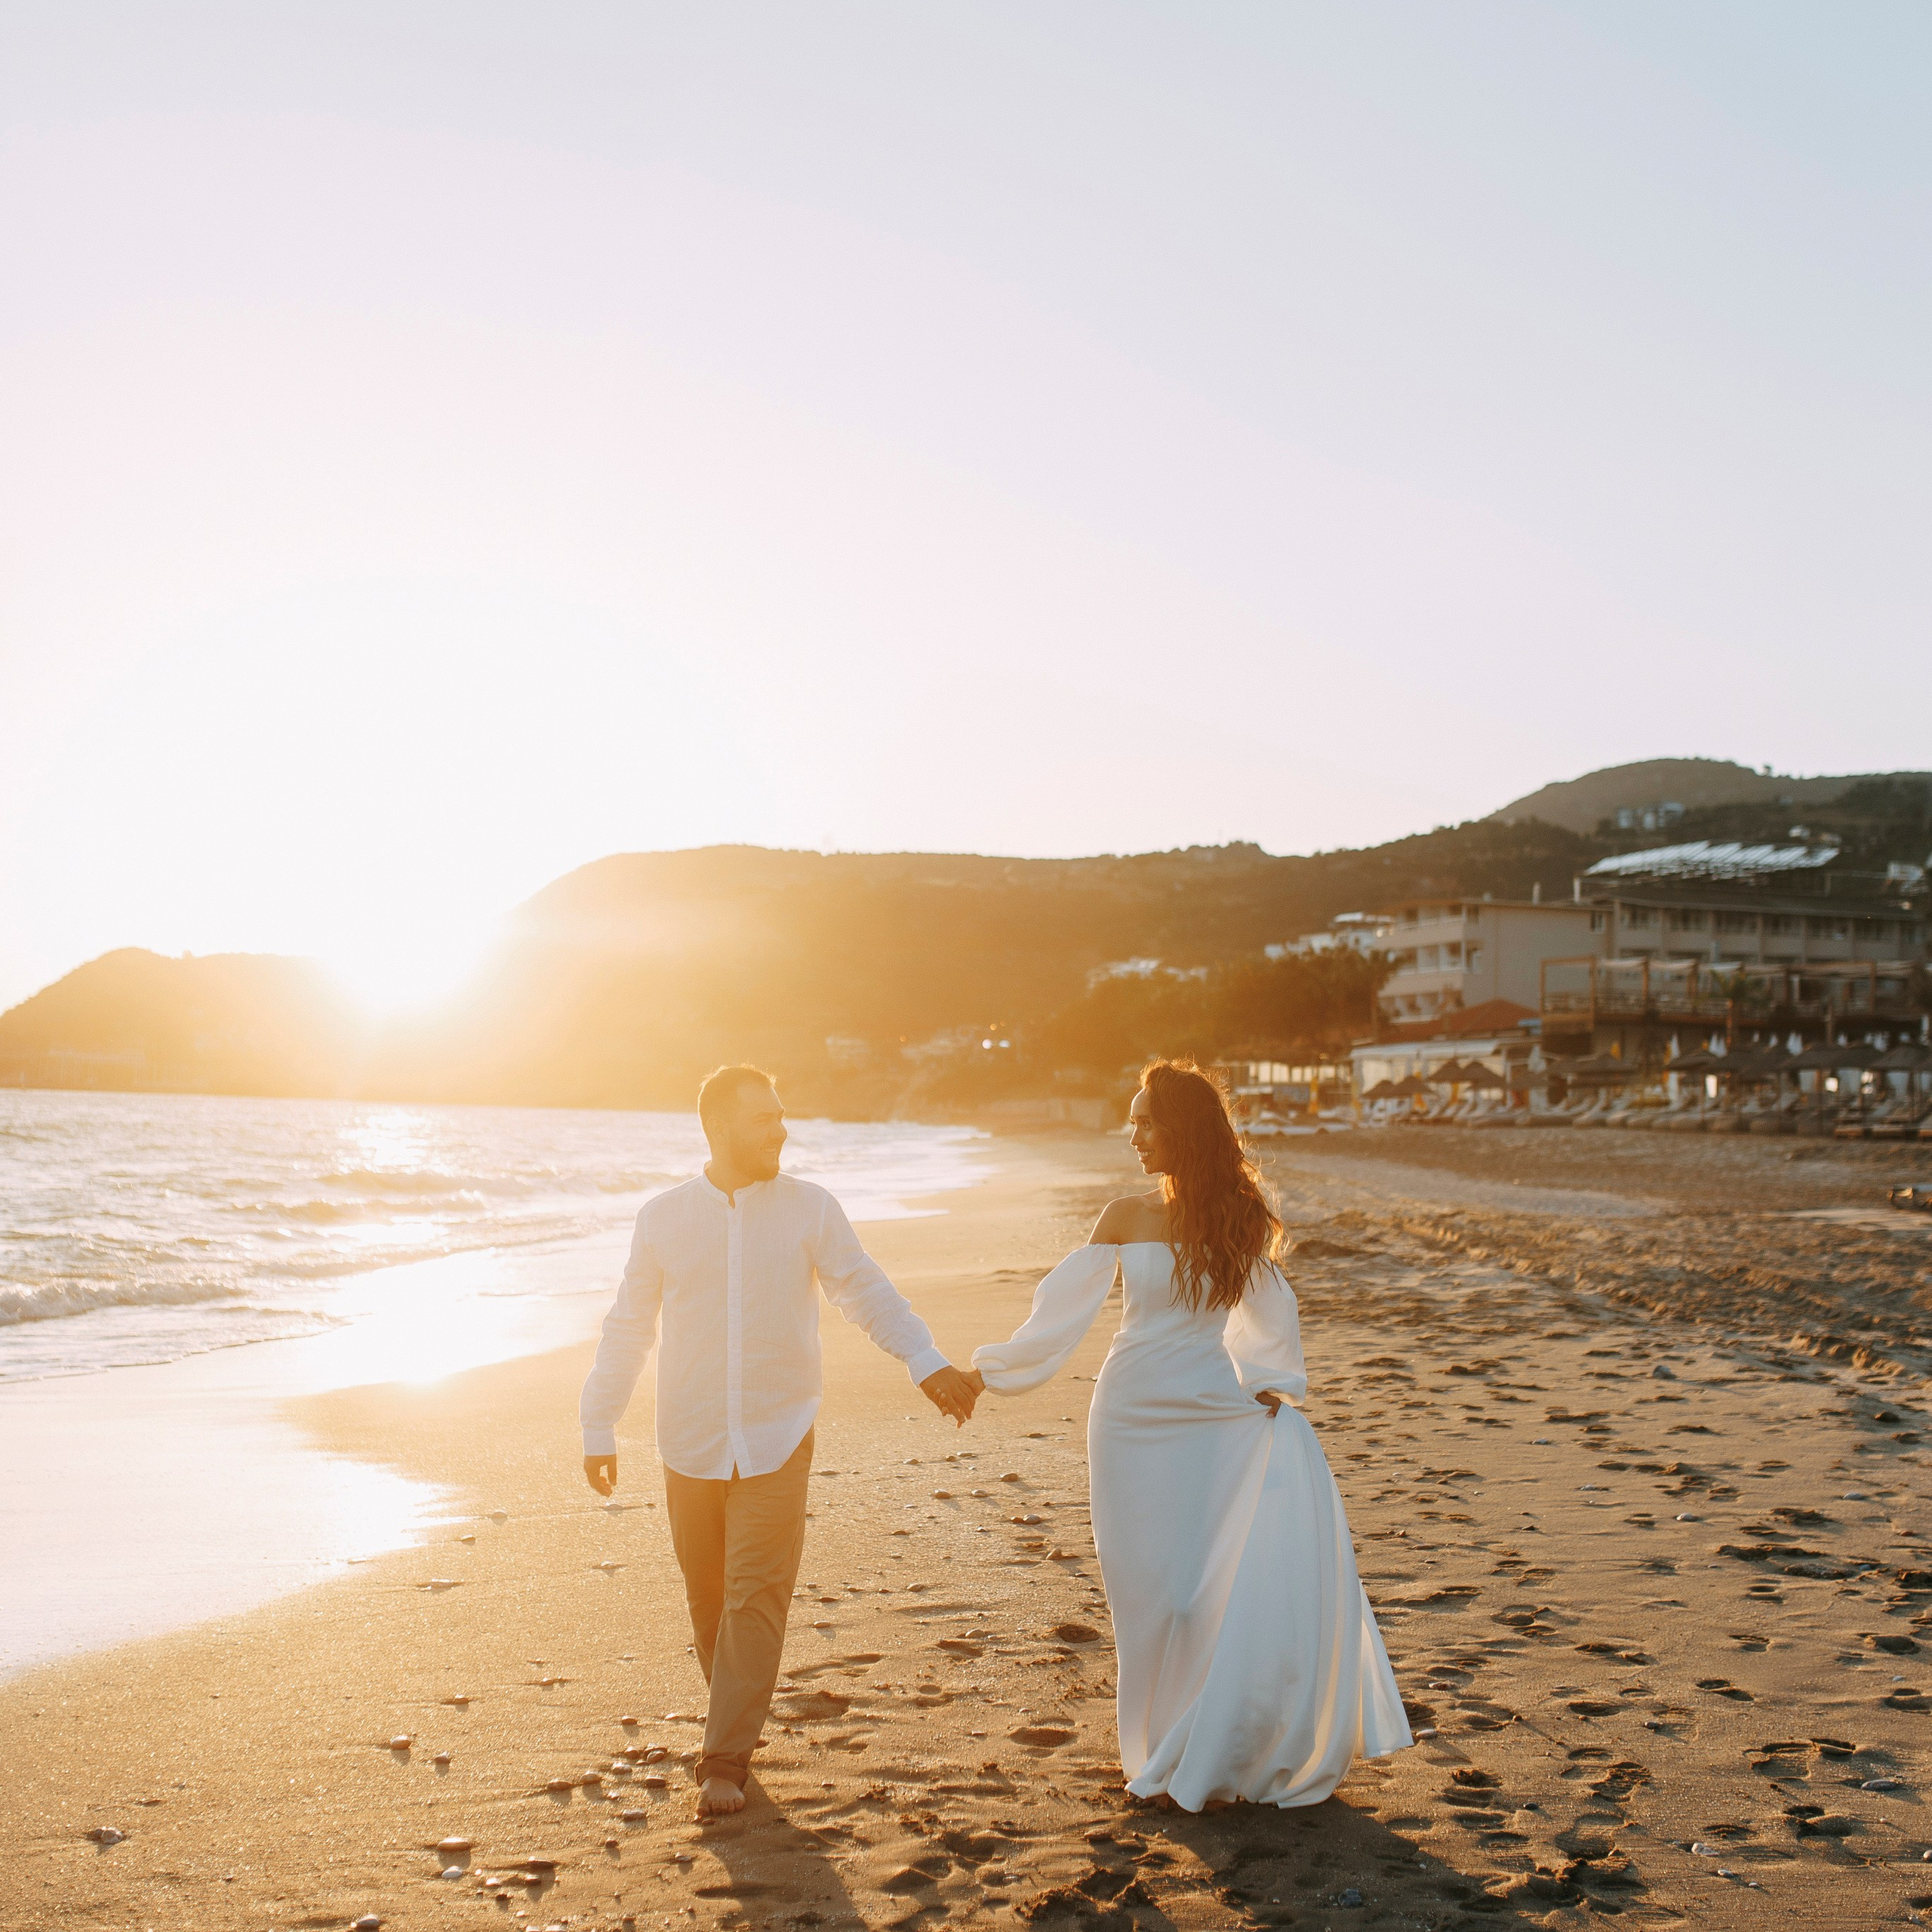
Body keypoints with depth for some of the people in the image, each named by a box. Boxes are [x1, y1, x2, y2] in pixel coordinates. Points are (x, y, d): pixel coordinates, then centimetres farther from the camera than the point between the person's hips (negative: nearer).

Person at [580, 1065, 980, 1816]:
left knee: (756, 1594, -7)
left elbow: (867, 1292, 0)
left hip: (776, 1442, -2)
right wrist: (599, 1428, 8)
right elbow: (629, 1327, 8)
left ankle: (726, 1759, 0)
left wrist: (926, 1361, -14)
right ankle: (735, 1716, 32)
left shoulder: (810, 1209, -1)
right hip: (691, 1444, 2)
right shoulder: (664, 1218, 2)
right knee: (707, 1593, 10)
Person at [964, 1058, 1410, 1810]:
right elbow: (1062, 1306, 4)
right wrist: (989, 1369, 4)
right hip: (1135, 1416, 0)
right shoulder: (1126, 1216, -1)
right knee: (1155, 1583, 1)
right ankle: (1167, 1744, 19)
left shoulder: (1238, 1217, 0)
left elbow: (1270, 1311, 15)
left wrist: (1269, 1385, 10)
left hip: (1213, 1410, 0)